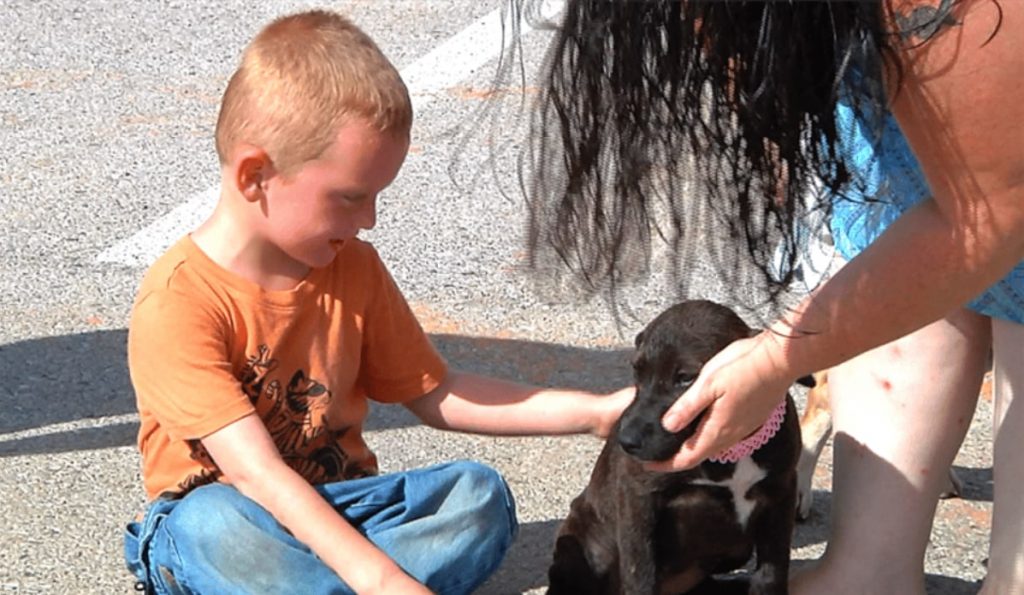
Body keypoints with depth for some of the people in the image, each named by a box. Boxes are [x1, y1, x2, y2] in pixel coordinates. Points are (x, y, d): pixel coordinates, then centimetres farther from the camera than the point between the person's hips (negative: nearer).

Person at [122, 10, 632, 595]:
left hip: (338, 509, 6)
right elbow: (254, 471, -28)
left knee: (478, 492, -19)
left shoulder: (353, 269, 3)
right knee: (212, 523, -40)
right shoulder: (178, 302, -20)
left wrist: (594, 412, 1)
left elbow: (434, 393, 11)